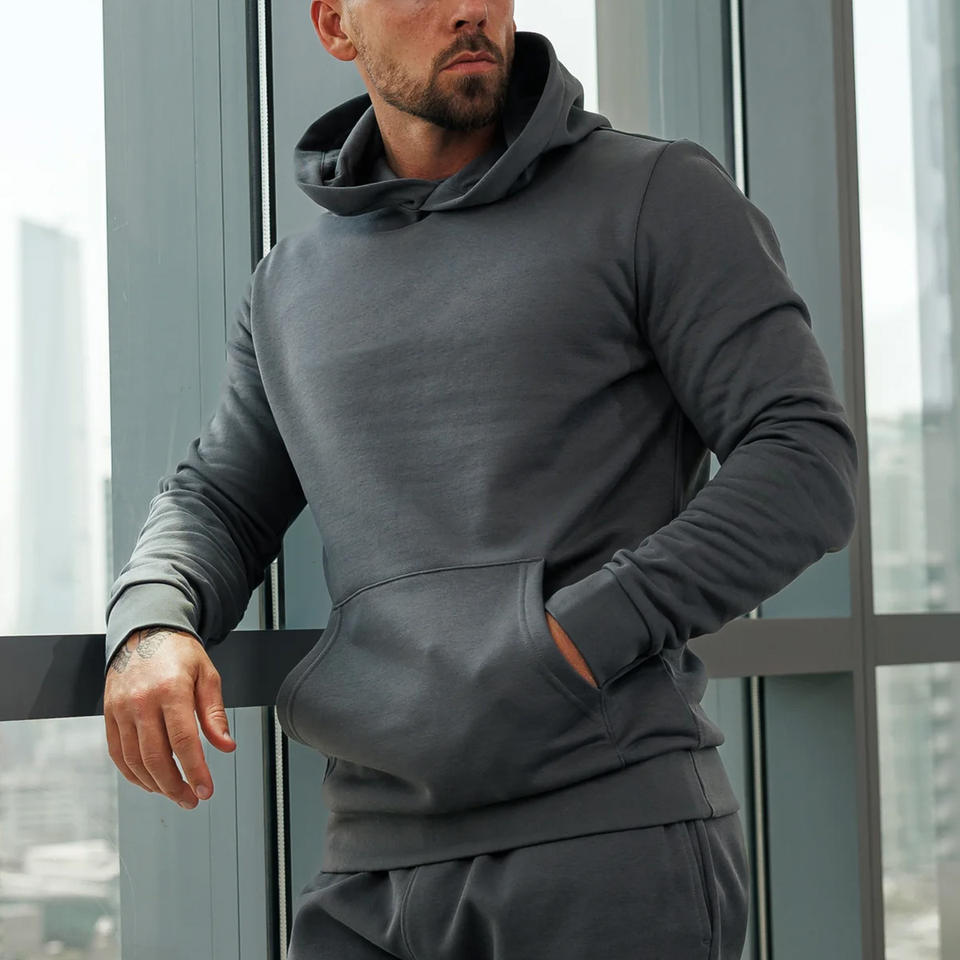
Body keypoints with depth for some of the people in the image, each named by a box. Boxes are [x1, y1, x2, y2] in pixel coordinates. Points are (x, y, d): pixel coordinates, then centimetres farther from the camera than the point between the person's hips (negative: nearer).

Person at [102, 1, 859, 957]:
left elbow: (806, 465, -5)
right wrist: (149, 627, -3)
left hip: (614, 845, -4)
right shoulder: (293, 280, 16)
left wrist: (571, 644, -15)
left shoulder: (660, 196, 2)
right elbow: (218, 502, 21)